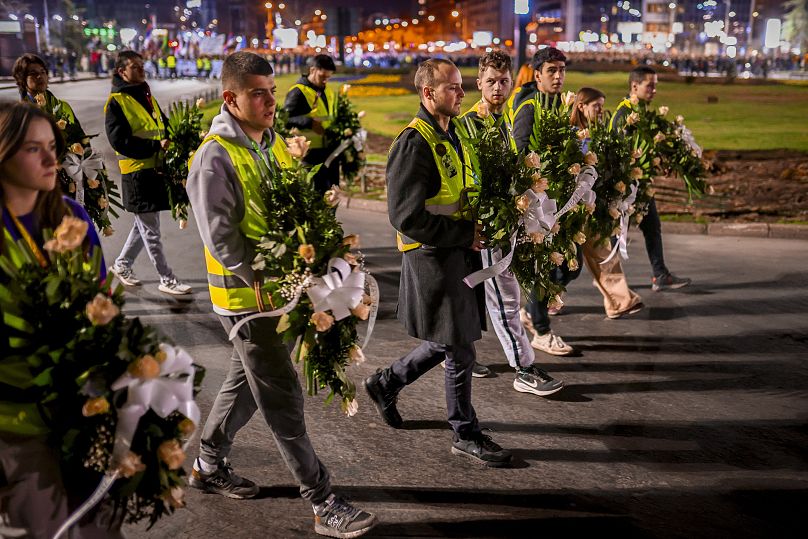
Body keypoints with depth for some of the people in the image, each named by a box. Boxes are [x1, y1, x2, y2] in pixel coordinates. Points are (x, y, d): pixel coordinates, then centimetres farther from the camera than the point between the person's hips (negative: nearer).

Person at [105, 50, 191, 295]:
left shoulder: (146, 95, 15)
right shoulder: (116, 102, -10)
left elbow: (163, 124, 24)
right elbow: (119, 141, -18)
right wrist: (156, 145, -21)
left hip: (156, 169, 8)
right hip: (137, 173, -8)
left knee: (144, 225, 19)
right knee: (151, 231, 1)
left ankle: (121, 264, 35)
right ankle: (167, 279, 7)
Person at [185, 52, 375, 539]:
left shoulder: (273, 142, 8)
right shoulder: (215, 157, -17)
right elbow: (221, 239, -19)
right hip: (246, 296, -8)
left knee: (248, 383, 21)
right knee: (284, 399, -1)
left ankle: (210, 465, 41)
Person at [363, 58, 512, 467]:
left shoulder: (449, 136, 13)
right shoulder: (414, 143, -18)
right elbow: (407, 218, -24)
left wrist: (474, 230, 8)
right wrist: (466, 235, -18)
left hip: (458, 254, 9)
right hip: (432, 258, -9)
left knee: (448, 341, 18)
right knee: (460, 350, 1)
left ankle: (387, 382, 37)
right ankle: (466, 434, 18)